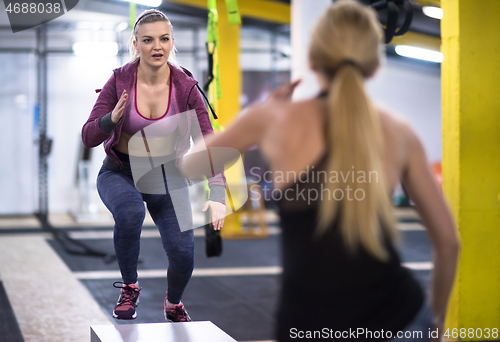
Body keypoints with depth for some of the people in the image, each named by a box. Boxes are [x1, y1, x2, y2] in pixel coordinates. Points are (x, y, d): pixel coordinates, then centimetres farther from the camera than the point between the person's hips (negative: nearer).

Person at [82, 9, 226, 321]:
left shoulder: (185, 88, -12)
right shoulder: (120, 81, -13)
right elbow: (89, 137, -13)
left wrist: (217, 194, -28)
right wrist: (112, 118, -35)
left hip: (167, 177, 1)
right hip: (120, 173, -1)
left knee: (182, 250, -15)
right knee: (130, 212, -35)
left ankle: (174, 304, 21)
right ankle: (129, 289, -9)